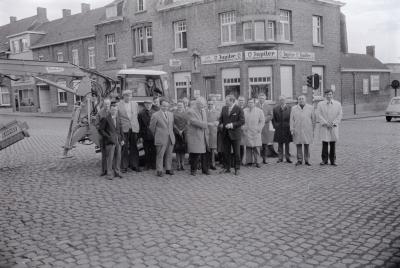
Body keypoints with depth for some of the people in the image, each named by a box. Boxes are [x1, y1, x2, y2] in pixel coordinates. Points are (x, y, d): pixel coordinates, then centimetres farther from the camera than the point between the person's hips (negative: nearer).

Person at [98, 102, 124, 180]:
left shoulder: (118, 118, 13)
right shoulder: (105, 119, -5)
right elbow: (101, 130, -5)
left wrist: (122, 139, 10)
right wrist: (108, 137, -11)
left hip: (118, 140, 6)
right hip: (110, 141, -6)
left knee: (118, 156, 8)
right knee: (110, 157, -4)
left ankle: (117, 172, 20)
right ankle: (109, 174, 4)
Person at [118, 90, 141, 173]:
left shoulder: (135, 104, 11)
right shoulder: (119, 105, -4)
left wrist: (136, 125, 13)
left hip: (134, 128, 4)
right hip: (124, 129, -4)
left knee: (134, 147, 8)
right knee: (124, 148, -2)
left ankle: (134, 165, 16)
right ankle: (124, 166, 7)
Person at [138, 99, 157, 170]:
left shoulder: (154, 113, 7)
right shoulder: (141, 113, 0)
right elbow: (140, 125, -1)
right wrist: (140, 135, -5)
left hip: (153, 134, 2)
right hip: (145, 135, -2)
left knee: (153, 151, 4)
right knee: (147, 151, 5)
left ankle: (153, 165, 14)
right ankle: (147, 165, 15)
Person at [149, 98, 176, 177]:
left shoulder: (171, 114, 12)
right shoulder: (155, 115, -6)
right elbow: (152, 127, 2)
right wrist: (156, 135, 11)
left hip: (171, 138, 5)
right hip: (161, 139, -5)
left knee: (169, 155, 9)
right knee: (160, 155, -2)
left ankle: (168, 169, 19)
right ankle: (159, 170, 6)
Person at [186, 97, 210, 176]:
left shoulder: (203, 111, 18)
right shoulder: (190, 111, -7)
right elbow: (194, 122, -19)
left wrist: (207, 134, 12)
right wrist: (205, 124, -11)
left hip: (203, 136, 7)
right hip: (195, 136, -7)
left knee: (204, 153, 6)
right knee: (195, 154, -4)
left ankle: (205, 169, 15)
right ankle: (193, 170, 8)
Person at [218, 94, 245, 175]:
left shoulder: (239, 109, -8)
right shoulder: (224, 108, 9)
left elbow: (242, 121, -11)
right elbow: (221, 119, 17)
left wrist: (232, 125, -19)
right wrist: (220, 124, -3)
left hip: (235, 134, -5)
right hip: (225, 134, 5)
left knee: (236, 152, 4)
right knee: (226, 152, 10)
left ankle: (237, 169, 15)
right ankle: (227, 167, 21)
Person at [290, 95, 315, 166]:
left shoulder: (310, 108, 7)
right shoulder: (294, 109, 7)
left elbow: (313, 119, 8)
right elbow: (291, 120, 6)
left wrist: (313, 130, 4)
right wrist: (292, 129, -2)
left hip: (307, 130, 0)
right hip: (297, 130, 0)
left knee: (307, 146, 1)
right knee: (298, 145, 1)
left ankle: (307, 160, 9)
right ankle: (299, 160, 9)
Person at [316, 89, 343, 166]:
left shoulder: (338, 104, 8)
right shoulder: (320, 104, 5)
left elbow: (340, 115, 5)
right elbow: (319, 115, 0)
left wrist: (333, 123, -7)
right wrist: (325, 123, -10)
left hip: (334, 127, 1)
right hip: (324, 126, -1)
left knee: (333, 144, 3)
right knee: (325, 143, -2)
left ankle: (333, 160, 10)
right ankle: (324, 160, 7)